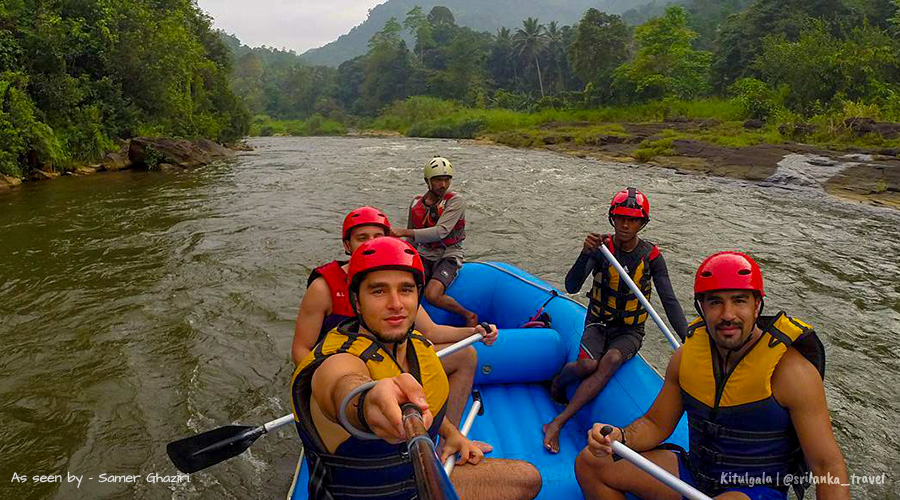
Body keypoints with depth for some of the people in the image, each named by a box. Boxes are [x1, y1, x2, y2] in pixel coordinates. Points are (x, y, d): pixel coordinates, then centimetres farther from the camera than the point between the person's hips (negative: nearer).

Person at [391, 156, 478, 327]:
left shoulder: (456, 201, -10)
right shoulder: (416, 203, 7)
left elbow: (441, 232, -24)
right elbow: (411, 241, 18)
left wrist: (405, 232, -28)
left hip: (449, 255, -4)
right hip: (424, 256, 4)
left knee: (432, 295, -27)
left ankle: (469, 316, -2)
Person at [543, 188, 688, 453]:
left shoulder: (651, 255, -7)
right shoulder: (601, 248, -8)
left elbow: (670, 301, -10)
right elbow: (571, 287, -19)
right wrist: (586, 254, -36)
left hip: (630, 330, 0)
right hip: (598, 323, 0)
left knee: (612, 360, -31)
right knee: (588, 365, -28)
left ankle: (557, 423, -29)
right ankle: (559, 379, 10)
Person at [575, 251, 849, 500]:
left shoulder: (790, 369, -19)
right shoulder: (687, 356, -4)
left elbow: (828, 465, -16)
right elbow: (655, 424, 4)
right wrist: (619, 437, -17)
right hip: (694, 471, 5)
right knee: (590, 463, -3)